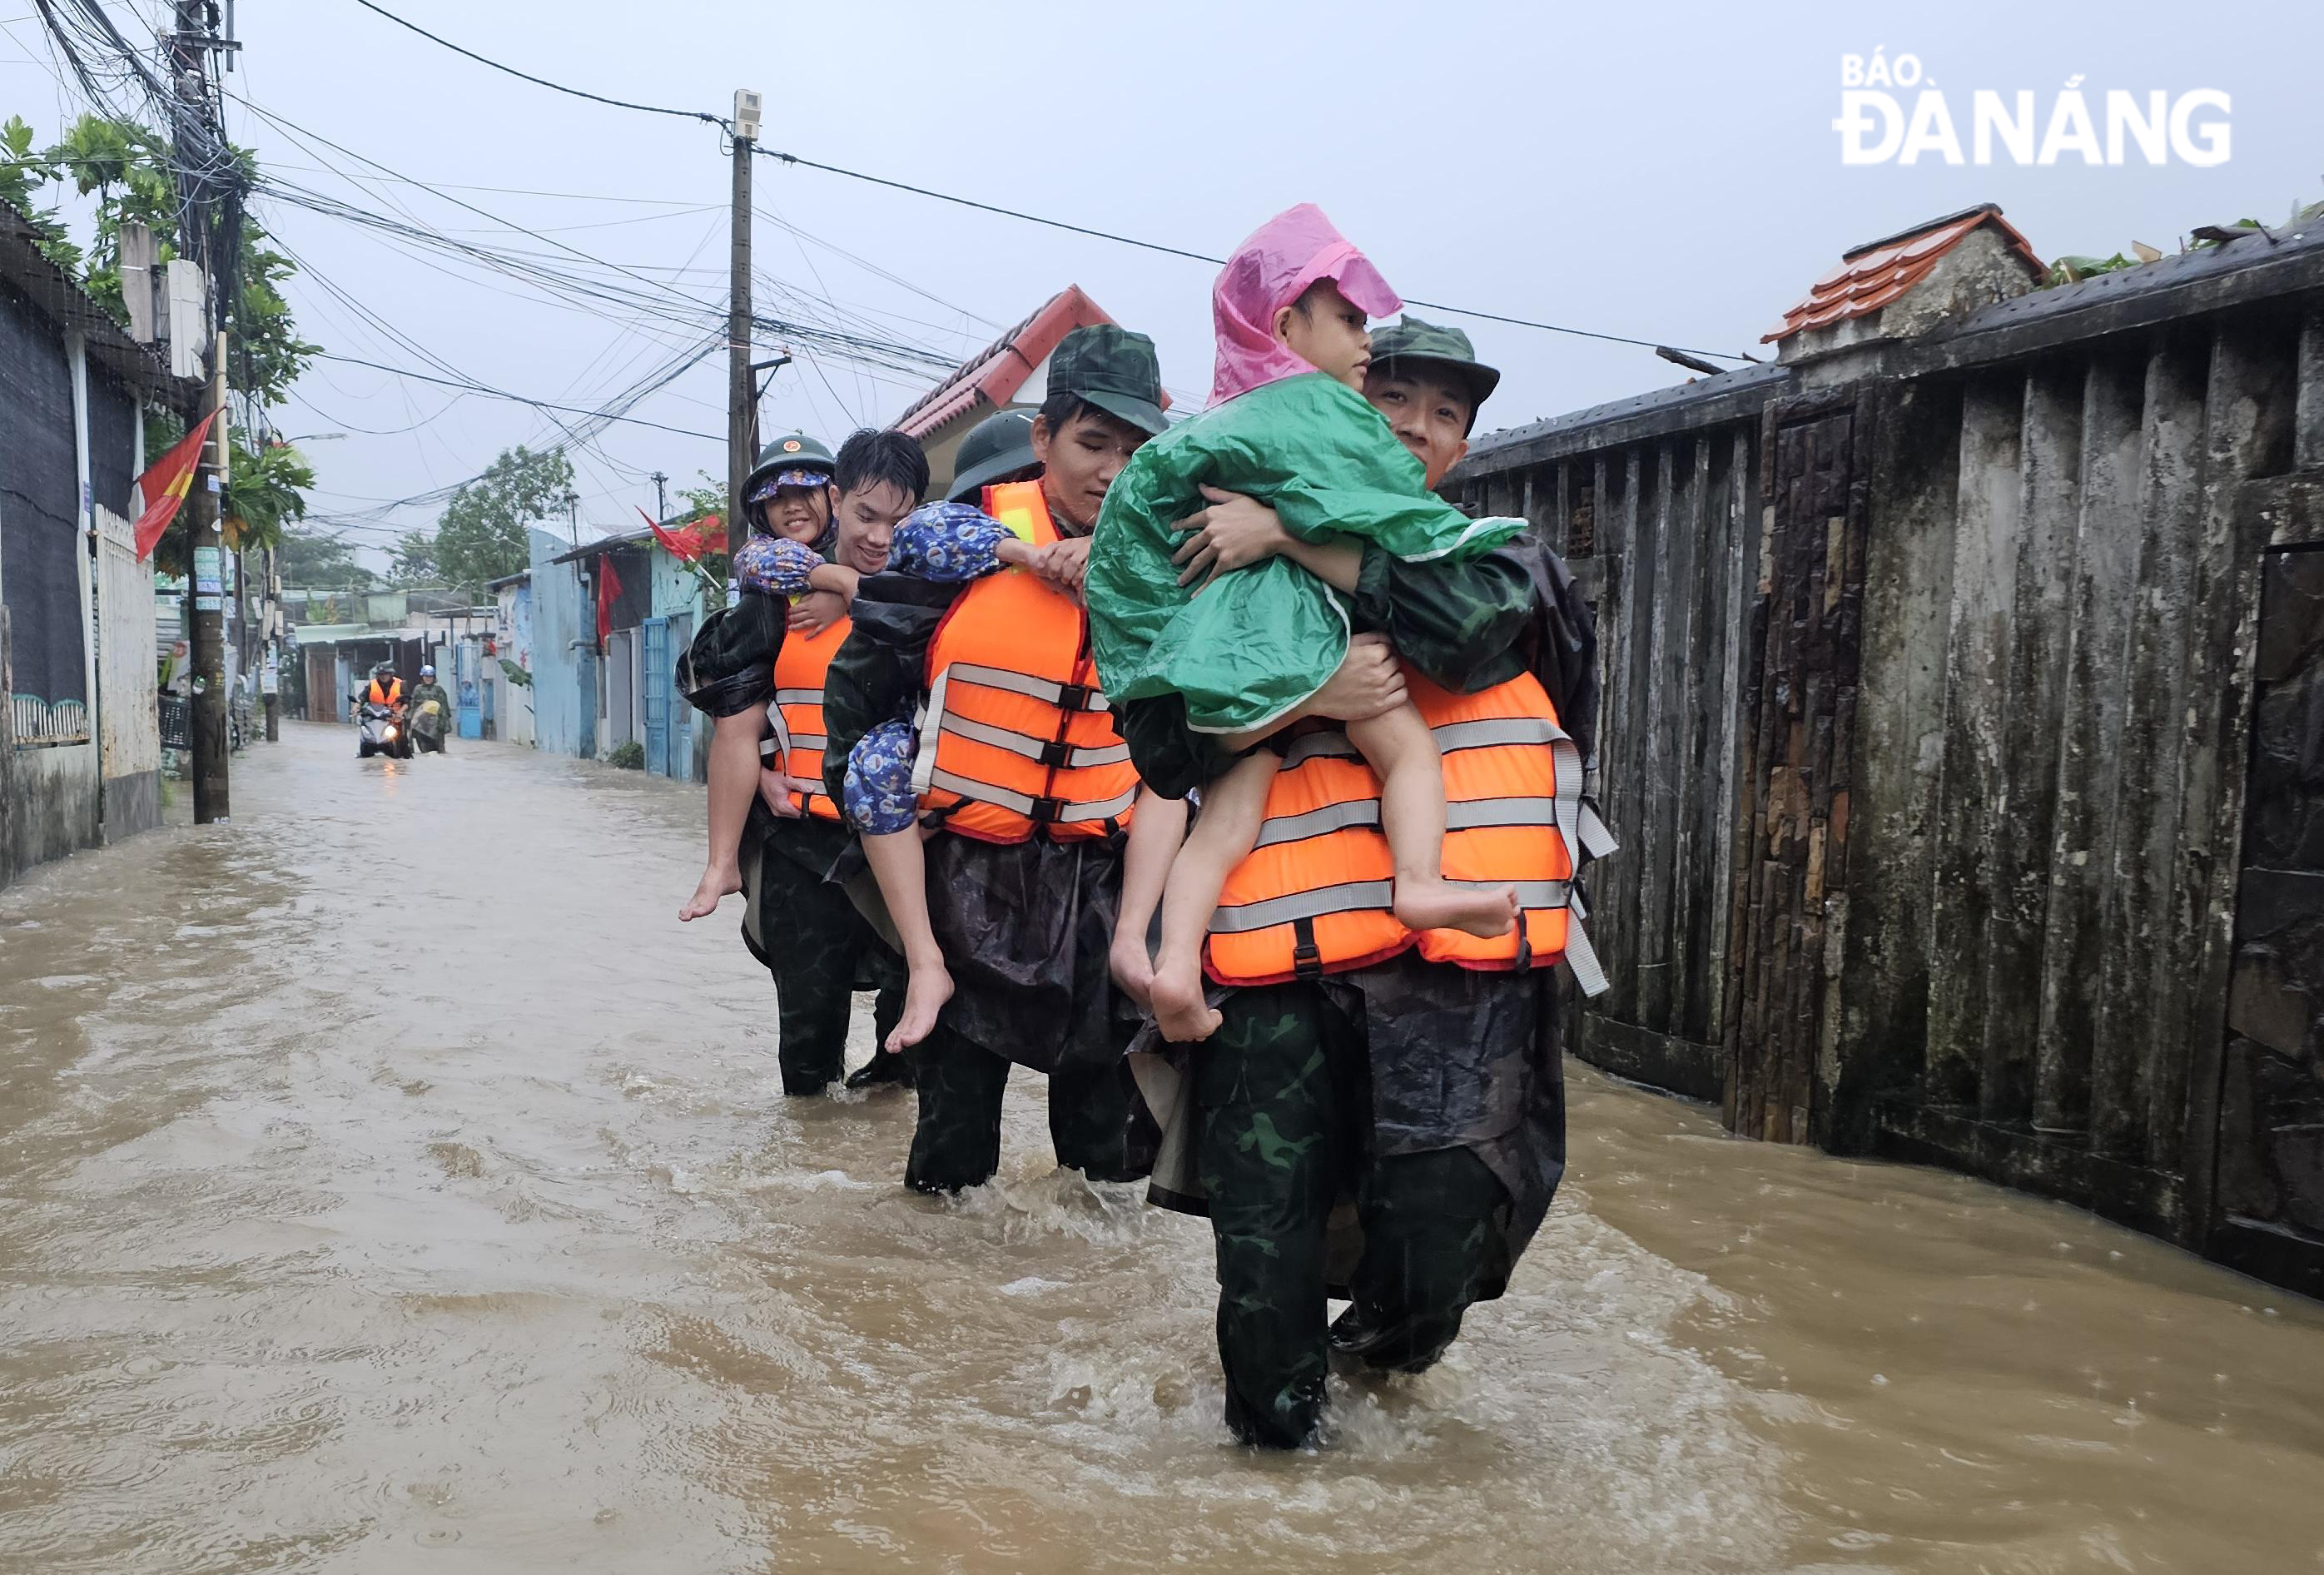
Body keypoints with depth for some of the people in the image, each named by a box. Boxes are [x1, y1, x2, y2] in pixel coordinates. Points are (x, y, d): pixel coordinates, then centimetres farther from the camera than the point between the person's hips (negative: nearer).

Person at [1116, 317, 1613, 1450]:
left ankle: (1382, 1344, 34)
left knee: (1443, 1214, -2)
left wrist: (1290, 533, -13)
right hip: (1284, 942, 1)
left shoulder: (1497, 556, 13)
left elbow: (1472, 622, -12)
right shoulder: (1242, 578, 13)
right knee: (1263, 1220, 0)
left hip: (1459, 944, 0)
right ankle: (1275, 1411, 29)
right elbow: (1165, 747, 4)